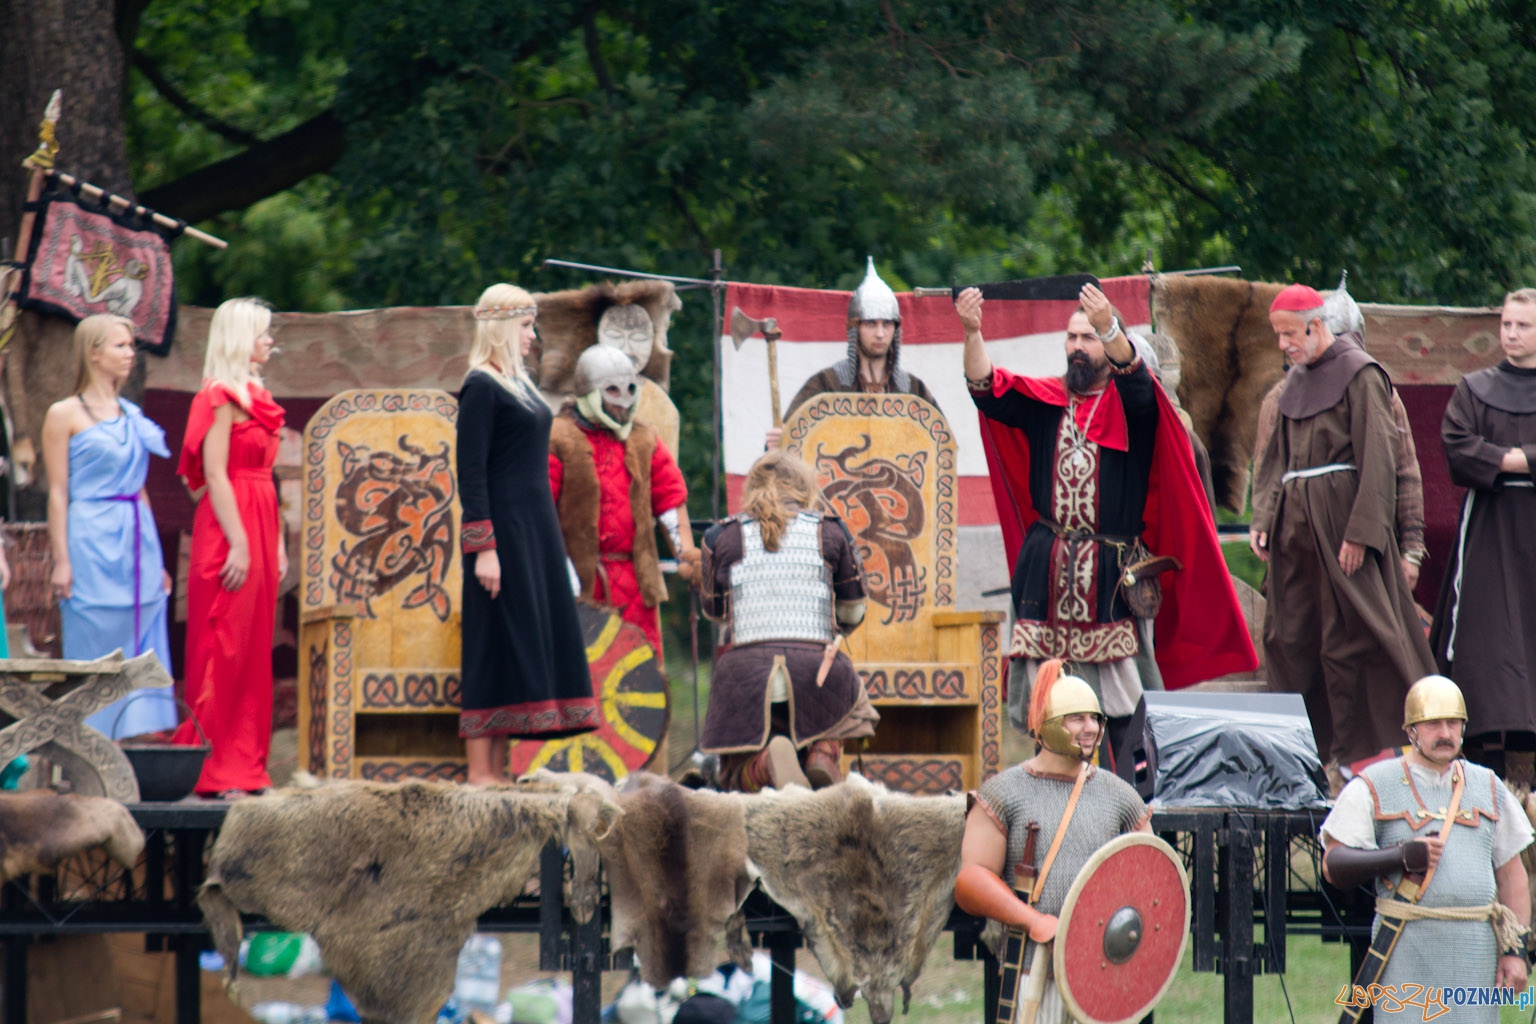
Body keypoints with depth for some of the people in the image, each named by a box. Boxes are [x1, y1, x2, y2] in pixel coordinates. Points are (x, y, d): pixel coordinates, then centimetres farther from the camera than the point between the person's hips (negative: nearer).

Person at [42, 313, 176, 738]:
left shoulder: (131, 416, 15)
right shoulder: (65, 415, -2)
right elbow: (58, 494, -6)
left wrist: (155, 559, 16)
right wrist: (62, 560, -12)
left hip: (136, 544, 6)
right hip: (92, 544, -6)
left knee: (142, 659, 2)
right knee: (95, 659, -4)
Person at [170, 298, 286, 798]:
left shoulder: (254, 396, 17)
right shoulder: (222, 397, -10)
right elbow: (215, 475, -17)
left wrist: (276, 544, 16)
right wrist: (238, 543, -21)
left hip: (258, 530, 9)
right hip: (229, 528, -9)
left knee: (254, 652, 9)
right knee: (222, 650, -7)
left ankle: (244, 766, 12)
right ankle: (212, 771, -5)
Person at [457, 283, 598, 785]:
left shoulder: (520, 382, 16)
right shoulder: (482, 386, -10)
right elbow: (470, 471, -15)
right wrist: (483, 548, -21)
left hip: (536, 527, 9)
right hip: (503, 527, -9)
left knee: (534, 644, 7)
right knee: (500, 645, -9)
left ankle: (498, 768, 9)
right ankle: (479, 770, -8)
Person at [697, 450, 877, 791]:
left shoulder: (723, 536, 9)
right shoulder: (830, 532, 10)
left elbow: (713, 609, 21)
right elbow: (853, 615, 18)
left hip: (744, 665, 0)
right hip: (816, 667, 0)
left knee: (735, 778, 19)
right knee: (851, 698, 36)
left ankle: (766, 762, -21)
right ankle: (823, 752, 0)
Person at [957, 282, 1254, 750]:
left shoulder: (1129, 403, 3)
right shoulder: (1044, 400, 12)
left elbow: (1133, 377, -19)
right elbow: (987, 389, -1)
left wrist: (1108, 326, -38)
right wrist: (972, 332, -18)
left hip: (1112, 570, -3)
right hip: (1048, 568, 3)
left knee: (1121, 691, -6)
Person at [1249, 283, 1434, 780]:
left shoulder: (1359, 376, -8)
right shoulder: (1296, 382, 15)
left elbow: (1378, 459, -13)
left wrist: (1360, 531, -20)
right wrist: (1262, 517, 6)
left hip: (1340, 521, -8)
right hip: (1294, 525, 8)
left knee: (1344, 642, -6)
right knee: (1287, 637, 4)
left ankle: (1346, 757, -2)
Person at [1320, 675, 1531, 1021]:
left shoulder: (1488, 787, 15)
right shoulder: (1373, 787, 3)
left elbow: (1511, 873, 16)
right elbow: (1333, 866, -2)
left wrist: (1515, 951, 7)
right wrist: (1402, 856, -16)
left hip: (1475, 950, 3)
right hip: (1406, 950, -3)